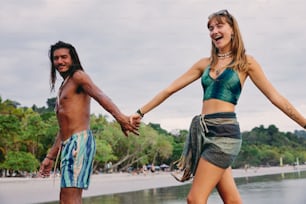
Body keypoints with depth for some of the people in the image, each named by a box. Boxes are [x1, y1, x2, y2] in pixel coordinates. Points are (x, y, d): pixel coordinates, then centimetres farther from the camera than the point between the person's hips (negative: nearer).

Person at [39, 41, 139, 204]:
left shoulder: (78, 76, 0)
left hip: (80, 141, -10)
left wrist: (120, 117, -39)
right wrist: (50, 157, 26)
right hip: (68, 145, 10)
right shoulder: (63, 88, 27)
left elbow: (100, 95, -21)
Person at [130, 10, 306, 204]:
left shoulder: (245, 62, 3)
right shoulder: (205, 63, 15)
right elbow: (169, 89, 16)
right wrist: (141, 112, 15)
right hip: (203, 131, 5)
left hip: (224, 131, -4)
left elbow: (276, 97, 4)